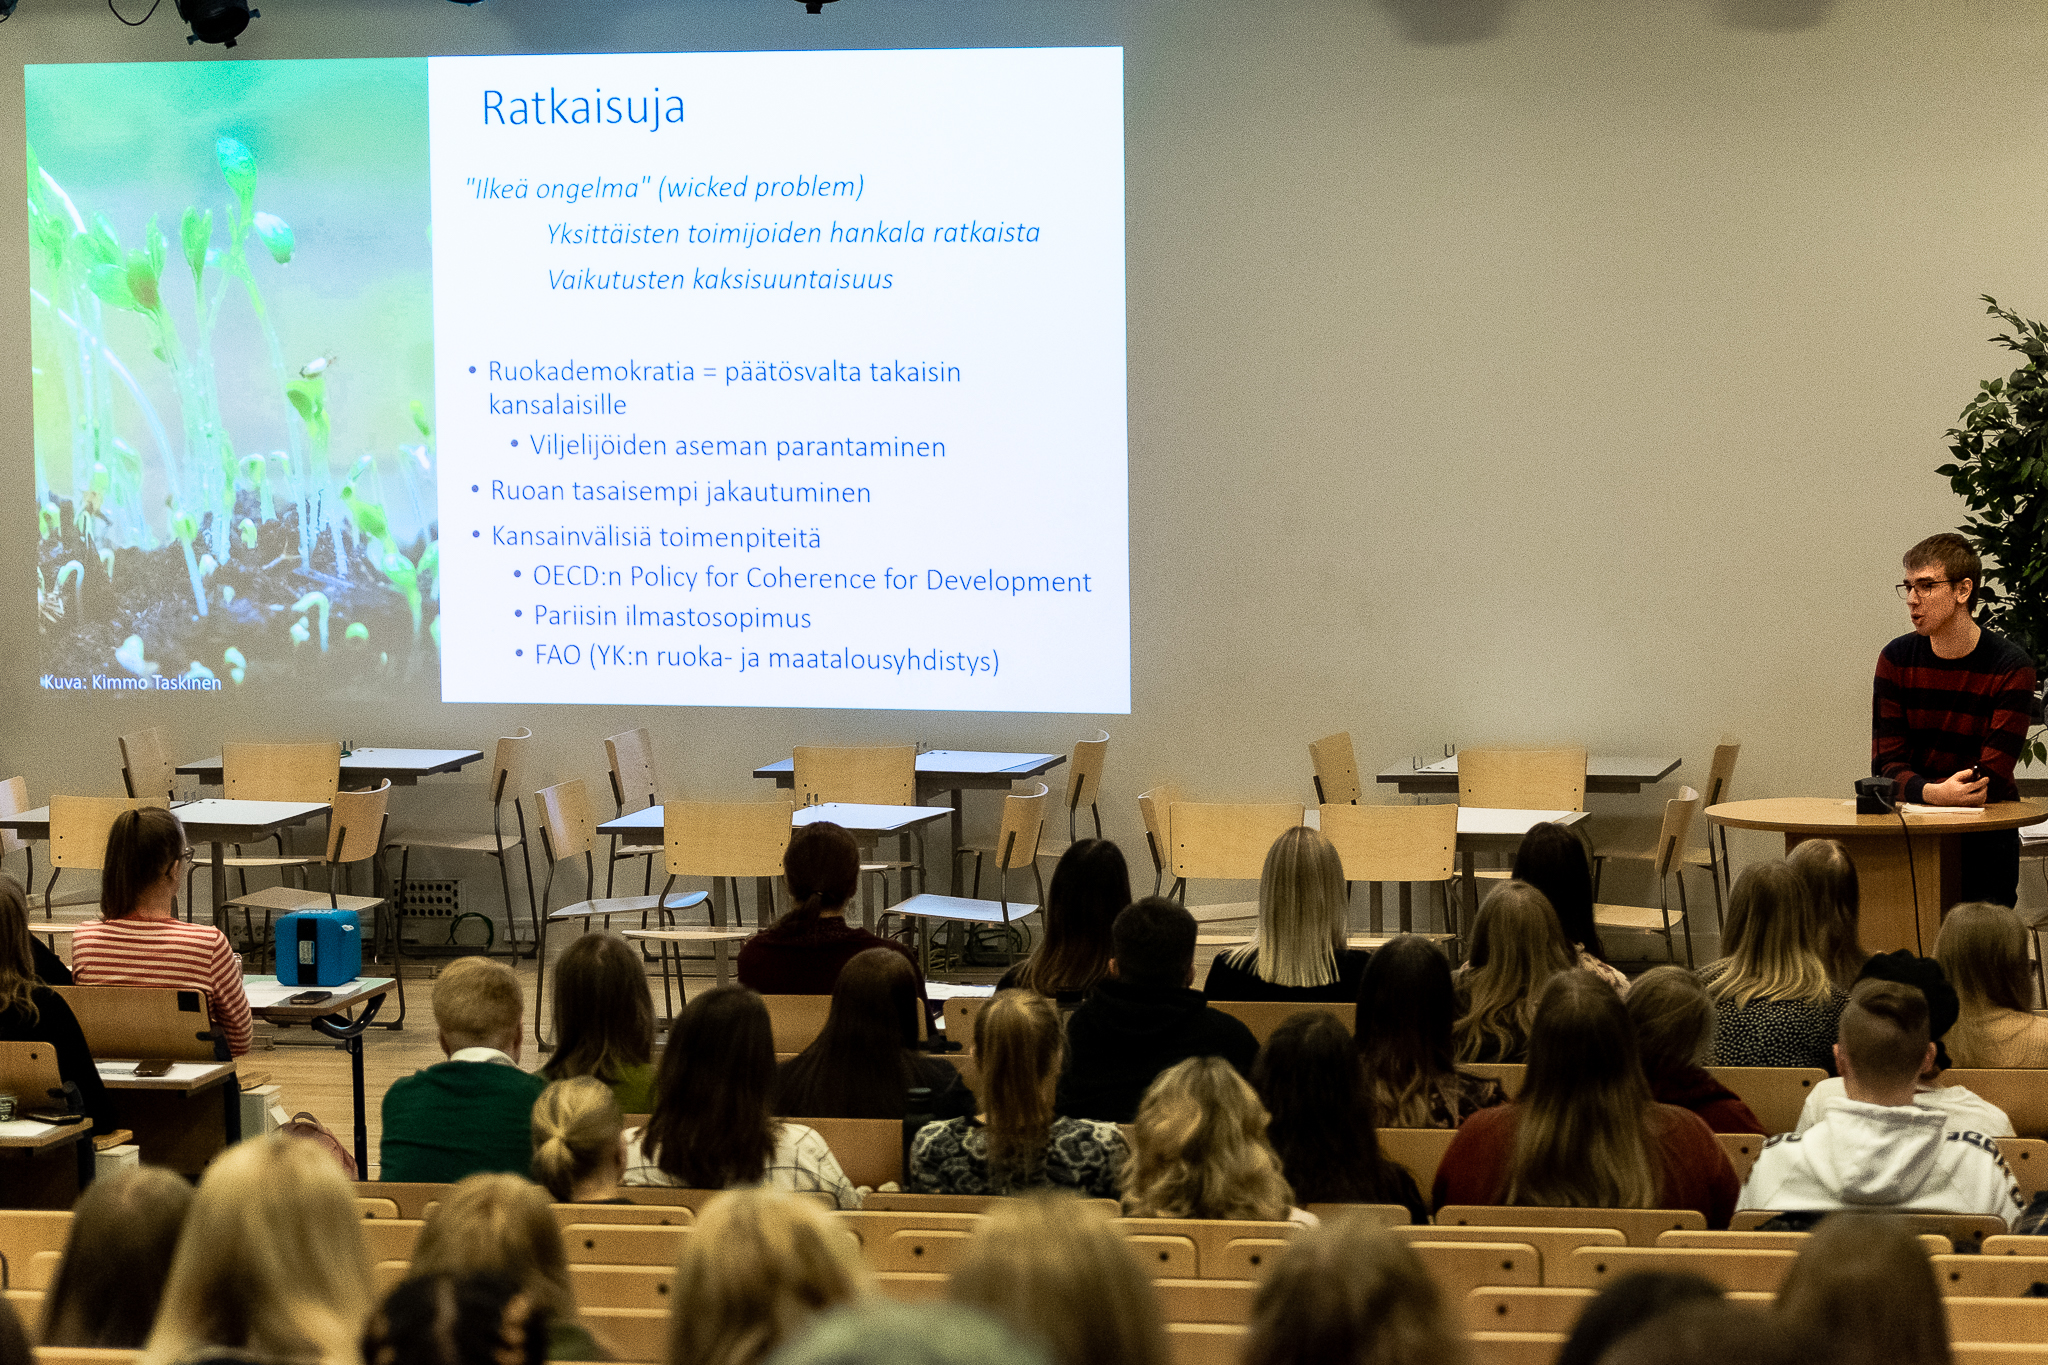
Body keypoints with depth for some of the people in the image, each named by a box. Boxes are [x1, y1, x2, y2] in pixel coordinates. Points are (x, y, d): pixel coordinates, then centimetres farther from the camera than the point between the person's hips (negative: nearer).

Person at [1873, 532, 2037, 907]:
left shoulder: (2012, 667, -9)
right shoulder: (1897, 659, 2)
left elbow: (1990, 780, -13)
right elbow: (1886, 764, -5)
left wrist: (1918, 791, -20)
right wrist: (1934, 794, -25)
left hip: (1985, 834, -2)